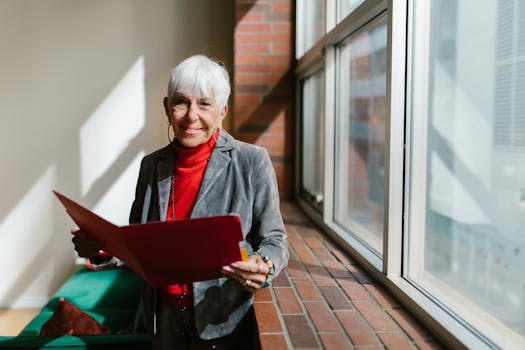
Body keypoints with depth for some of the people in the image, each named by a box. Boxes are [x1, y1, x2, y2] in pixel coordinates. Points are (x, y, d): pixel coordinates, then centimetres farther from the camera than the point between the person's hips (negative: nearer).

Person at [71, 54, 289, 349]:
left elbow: (274, 240, -8)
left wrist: (263, 267, -30)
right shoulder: (152, 165, 1)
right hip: (164, 319, 4)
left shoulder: (252, 162, -12)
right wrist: (103, 249, -12)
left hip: (224, 325, -3)